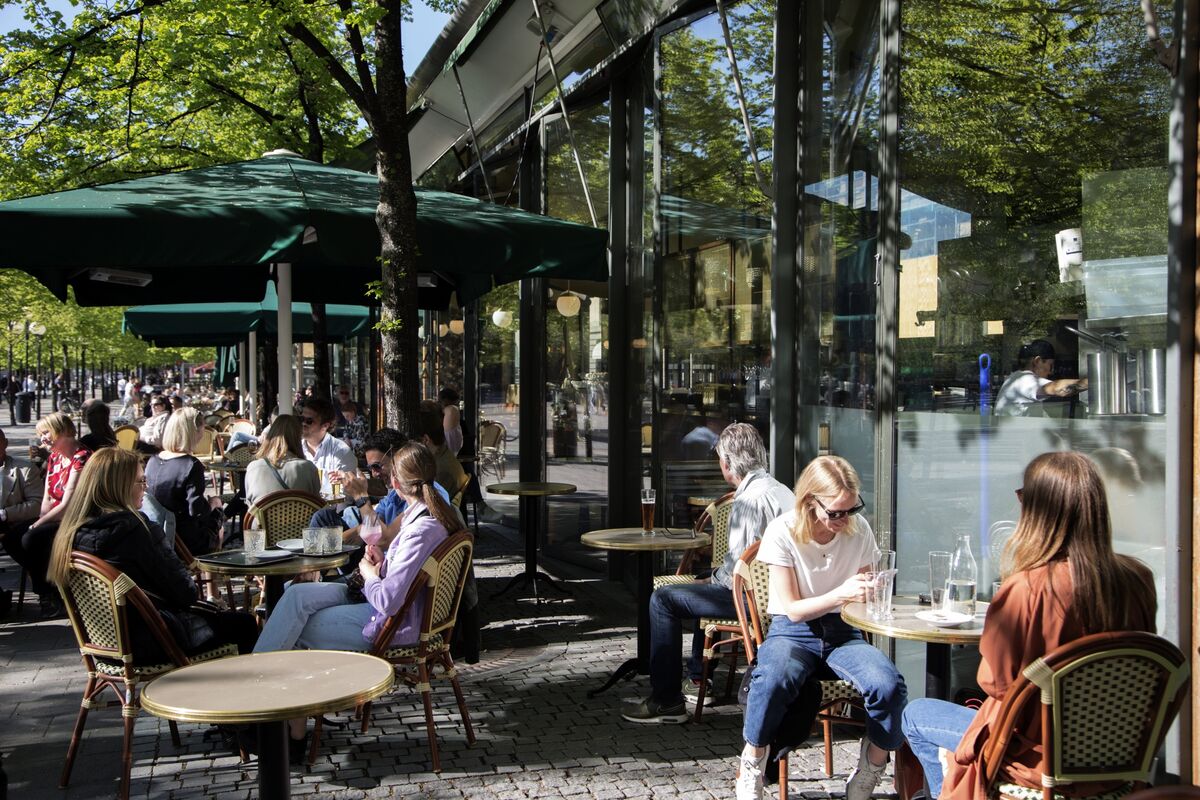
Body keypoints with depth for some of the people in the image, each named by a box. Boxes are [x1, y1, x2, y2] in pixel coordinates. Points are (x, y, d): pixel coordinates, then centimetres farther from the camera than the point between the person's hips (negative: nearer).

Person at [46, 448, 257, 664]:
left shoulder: (75, 531, 3)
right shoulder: (130, 527, -22)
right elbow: (184, 592, -18)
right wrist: (190, 594, 5)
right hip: (147, 643, -9)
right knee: (246, 625, 5)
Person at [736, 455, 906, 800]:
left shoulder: (859, 530, 0)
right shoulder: (782, 532, -11)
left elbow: (862, 594, 13)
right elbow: (792, 609, -10)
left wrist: (869, 593, -12)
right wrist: (840, 594, -25)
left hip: (843, 632, 3)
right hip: (792, 632, -3)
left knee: (889, 685, -29)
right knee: (773, 681, -38)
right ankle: (752, 768, -10)